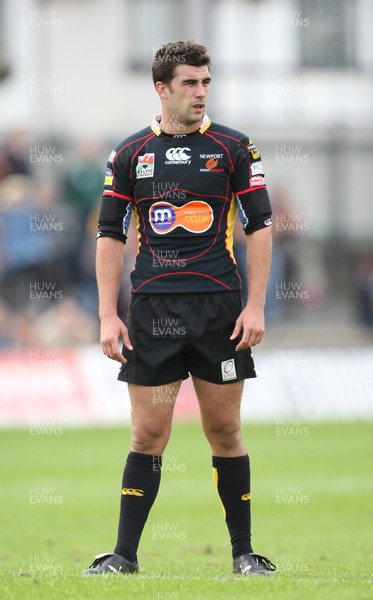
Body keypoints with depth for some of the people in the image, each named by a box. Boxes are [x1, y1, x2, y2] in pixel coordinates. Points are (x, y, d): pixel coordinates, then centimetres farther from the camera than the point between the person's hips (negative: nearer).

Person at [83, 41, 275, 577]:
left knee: (225, 430, 3)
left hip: (220, 310, 0)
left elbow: (259, 226, 2)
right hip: (152, 311, 0)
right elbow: (110, 235, 7)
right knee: (148, 434, -1)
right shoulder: (130, 155, 6)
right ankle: (125, 554, 4)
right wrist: (108, 316, 0)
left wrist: (255, 307, -6)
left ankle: (243, 552, 12)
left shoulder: (233, 148, 3)